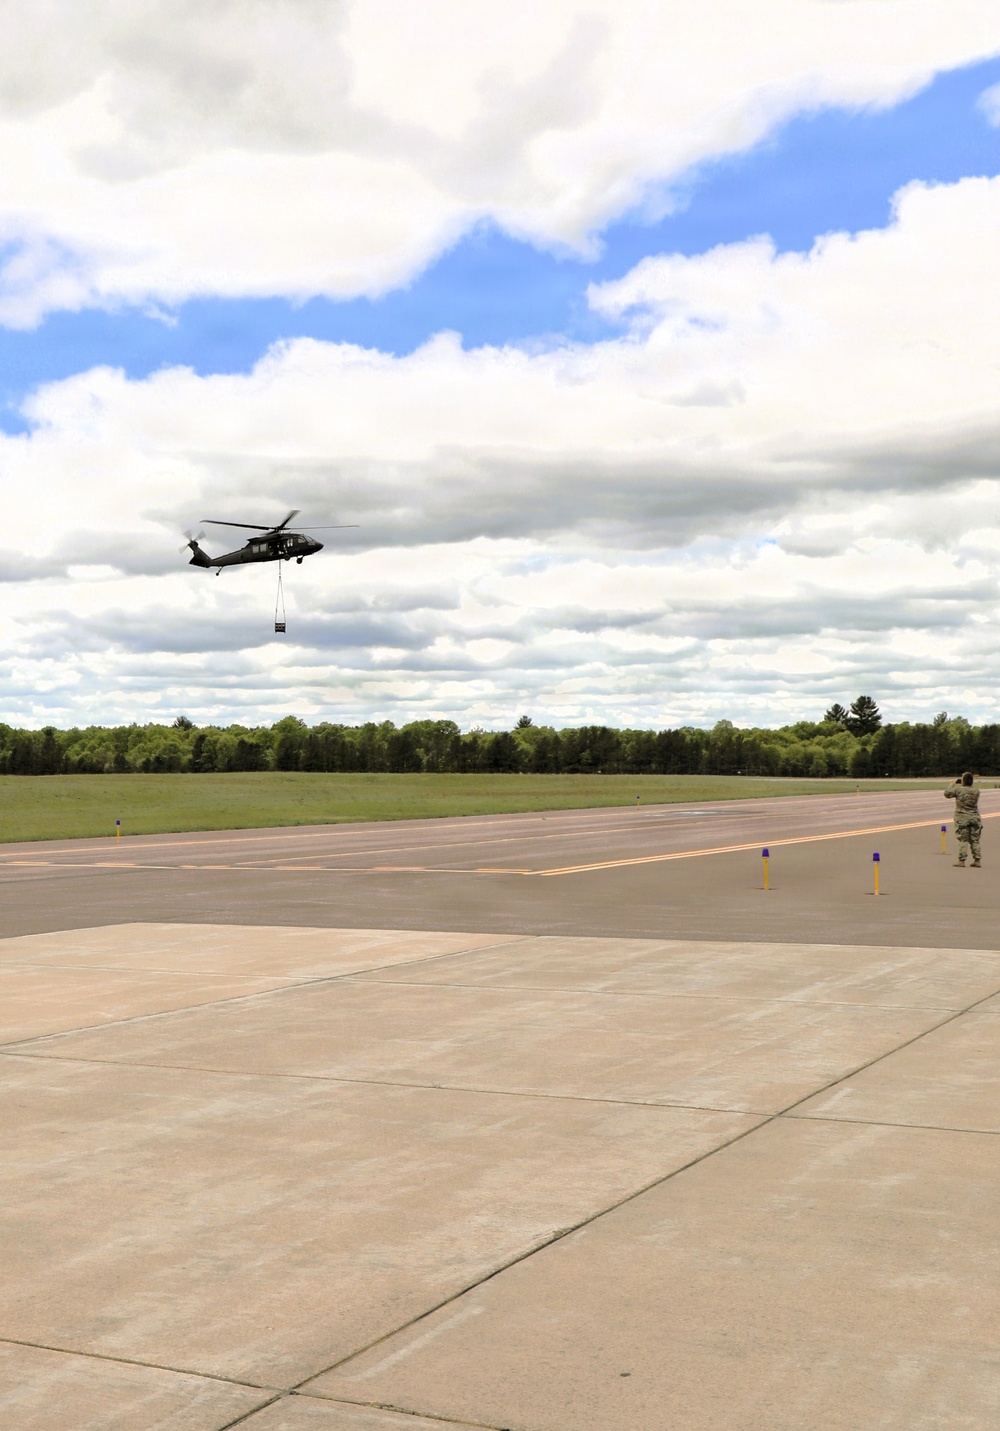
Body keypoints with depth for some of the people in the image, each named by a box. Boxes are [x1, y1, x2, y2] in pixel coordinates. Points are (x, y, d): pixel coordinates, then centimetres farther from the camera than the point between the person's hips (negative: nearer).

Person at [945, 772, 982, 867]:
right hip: (975, 818, 3)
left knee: (963, 840, 0)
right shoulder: (976, 791, 0)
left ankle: (961, 860, -2)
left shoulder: (958, 790, -11)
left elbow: (947, 794, 1)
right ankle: (977, 860, 10)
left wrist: (952, 785, 14)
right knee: (975, 840, 9)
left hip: (962, 818, -3)